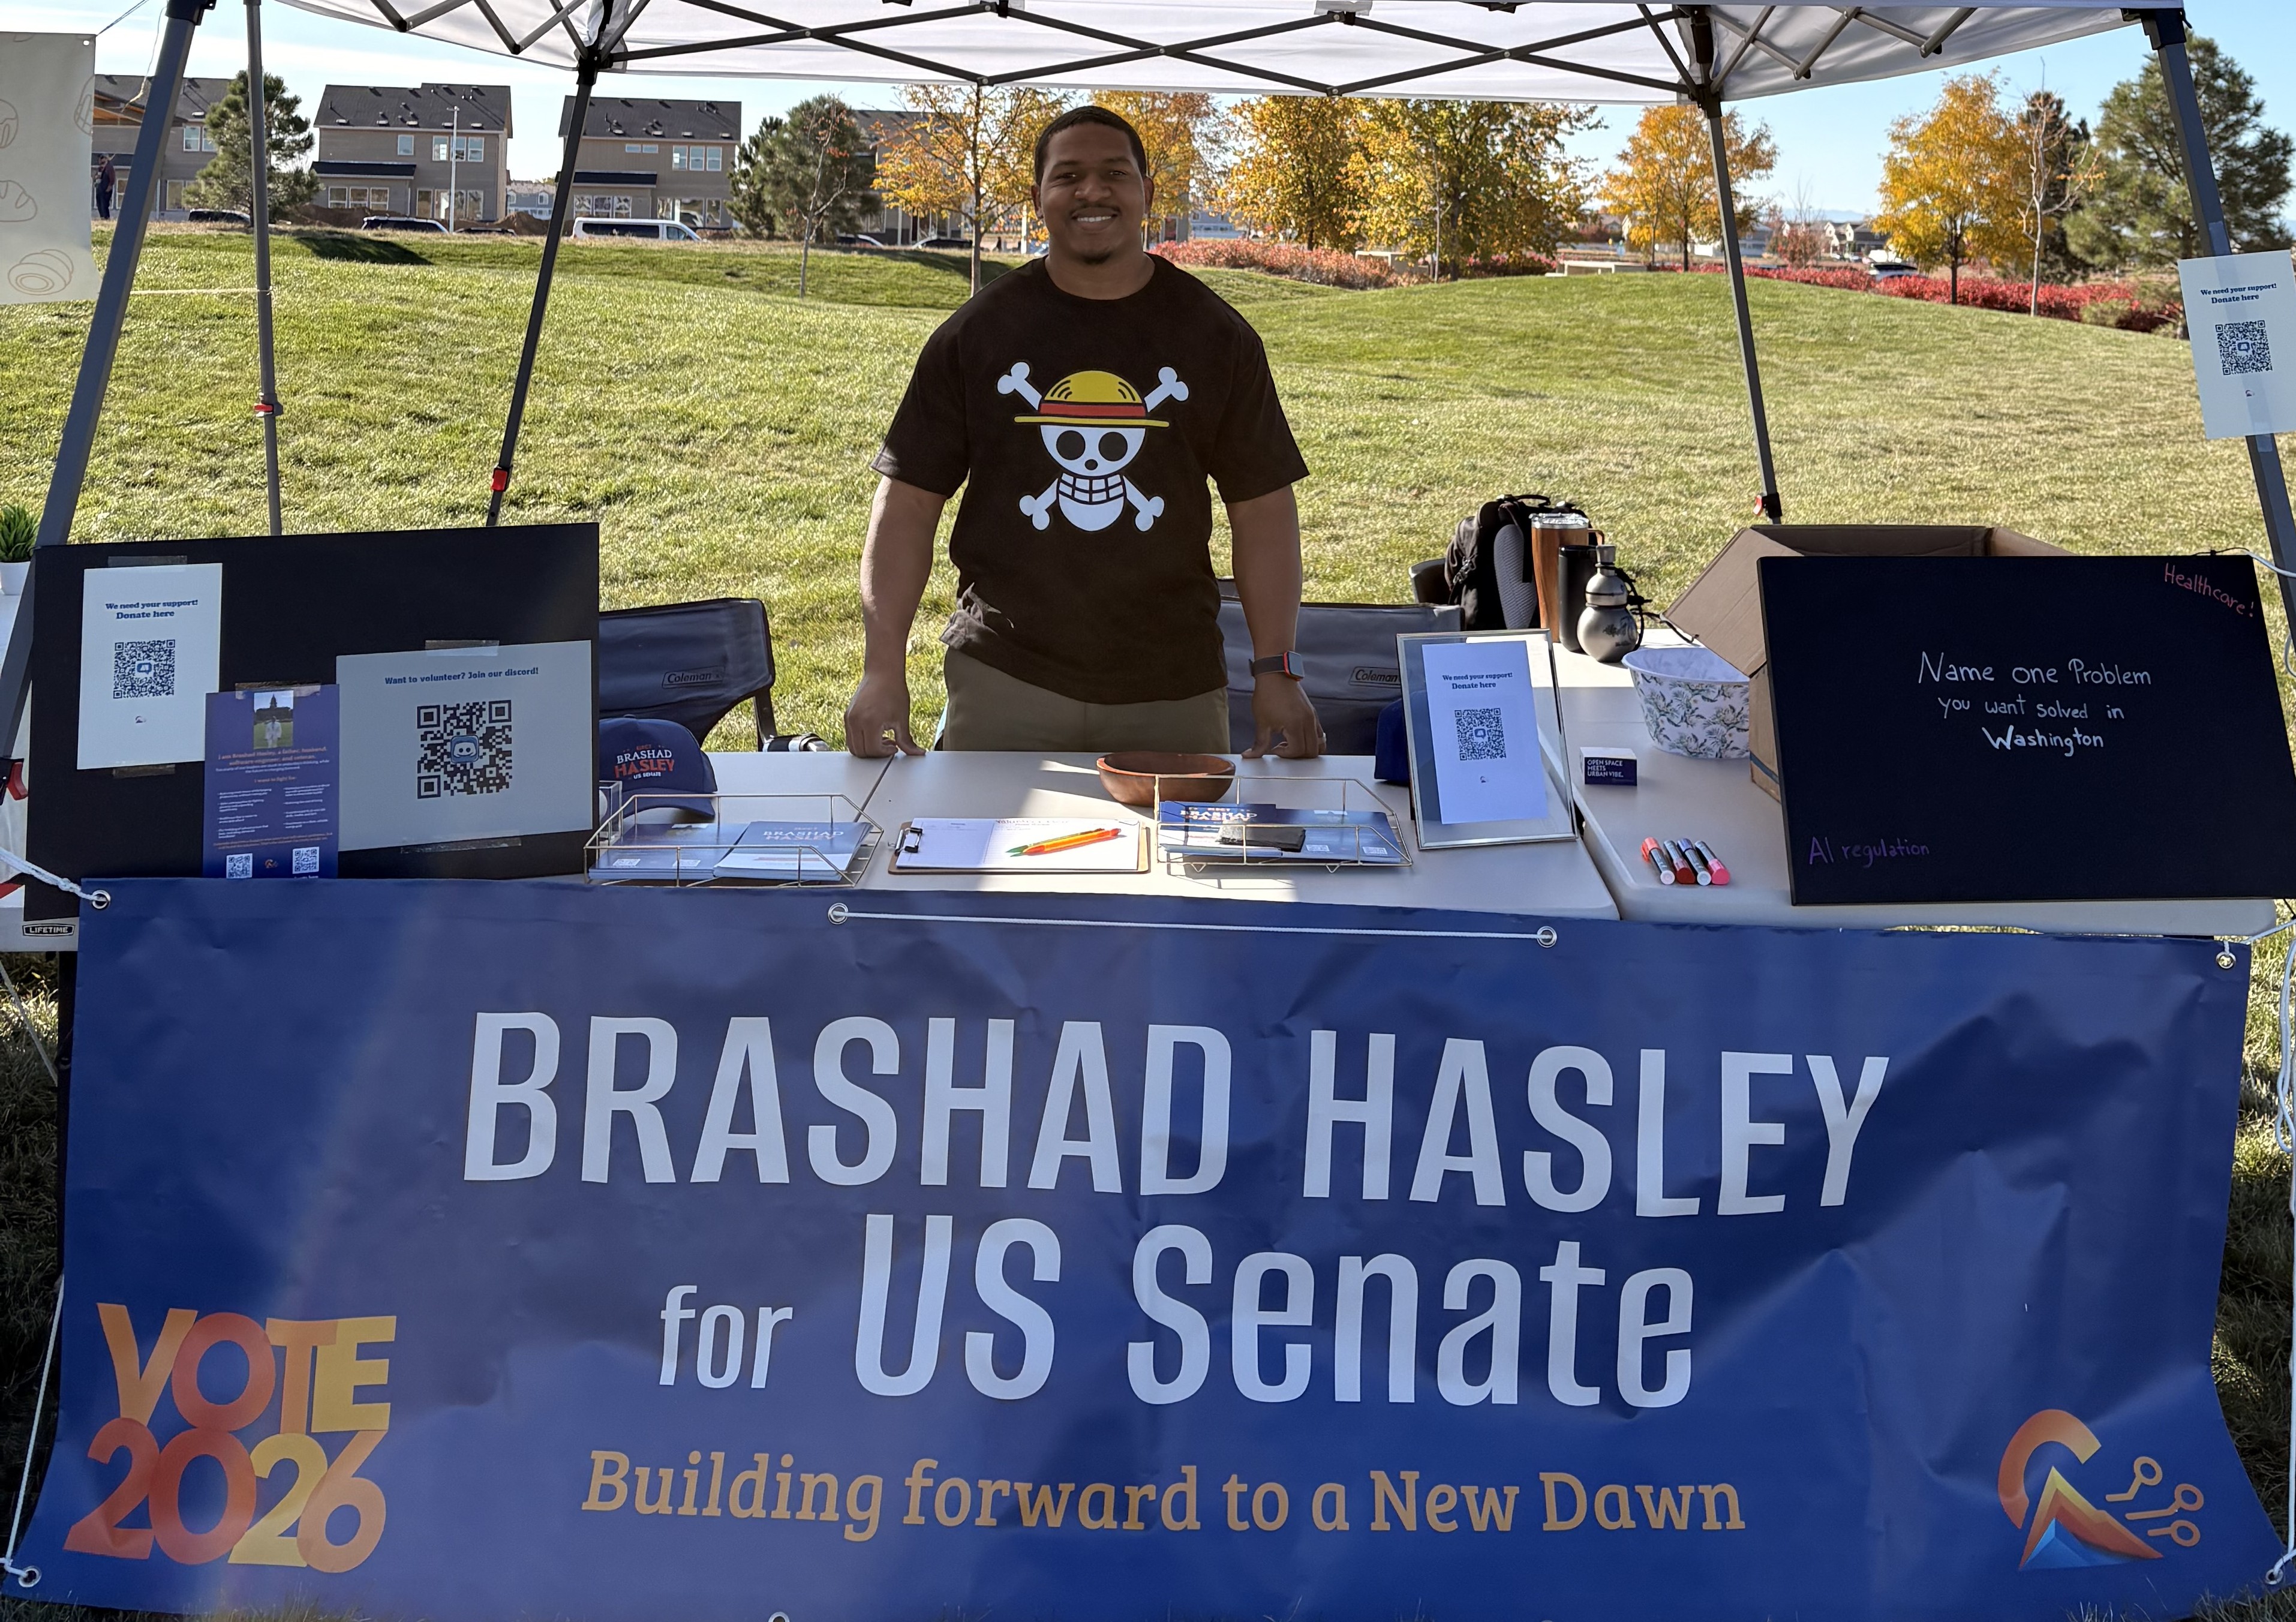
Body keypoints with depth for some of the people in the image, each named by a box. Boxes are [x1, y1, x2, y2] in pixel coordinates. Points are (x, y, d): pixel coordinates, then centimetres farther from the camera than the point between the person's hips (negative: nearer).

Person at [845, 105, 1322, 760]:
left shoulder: (1215, 336, 5)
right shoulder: (977, 332, 3)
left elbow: (1262, 509, 6)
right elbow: (909, 502, 2)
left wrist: (1275, 673, -2)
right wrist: (884, 670, -8)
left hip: (1174, 693, 1)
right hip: (1002, 685, 0)